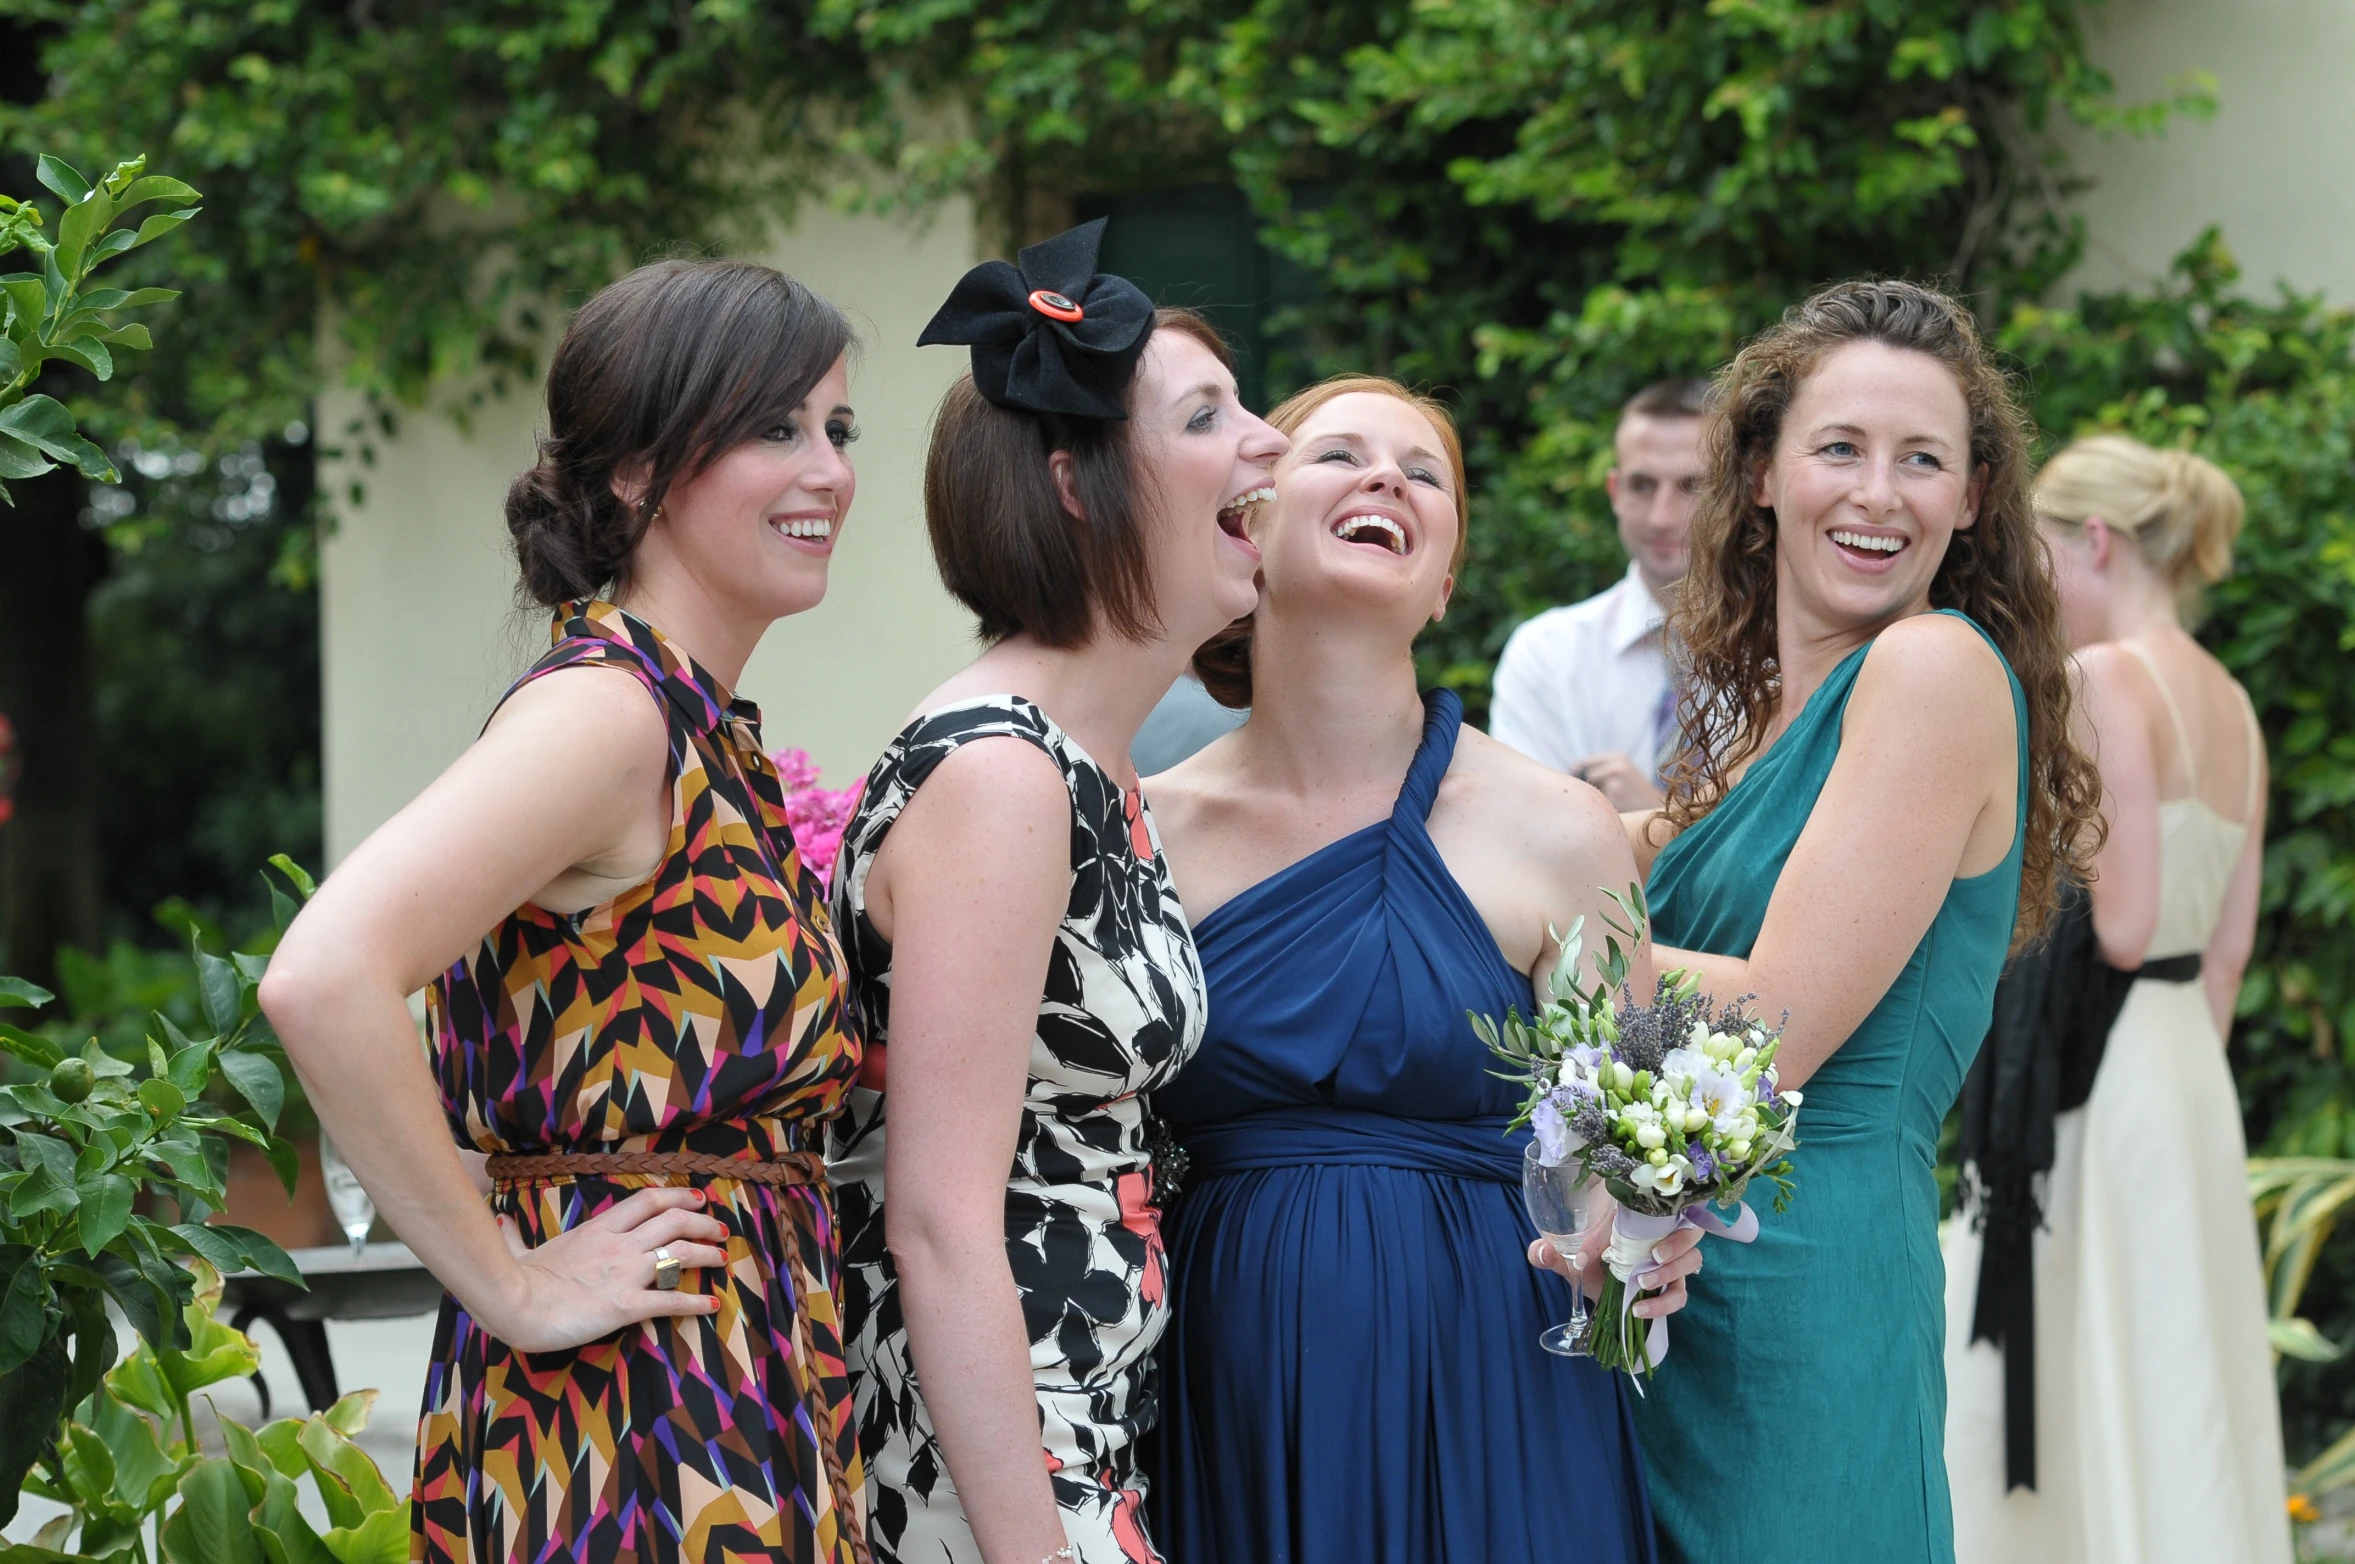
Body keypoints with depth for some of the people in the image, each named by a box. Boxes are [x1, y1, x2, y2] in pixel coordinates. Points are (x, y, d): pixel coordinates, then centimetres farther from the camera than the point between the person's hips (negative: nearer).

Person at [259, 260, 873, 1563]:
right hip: (633, 1445, -9)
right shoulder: (607, 707, -15)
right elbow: (322, 980, -28)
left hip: (746, 1409, 9)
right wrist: (512, 1285, -20)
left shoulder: (710, 733, 12)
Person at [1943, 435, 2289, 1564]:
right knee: (2176, 1390, 13)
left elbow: (2121, 928, -20)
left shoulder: (2105, 679, -14)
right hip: (2190, 1072, 9)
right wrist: (2189, 1063, 18)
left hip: (2093, 1077, -9)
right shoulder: (2231, 706, 12)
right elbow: (2227, 943, 14)